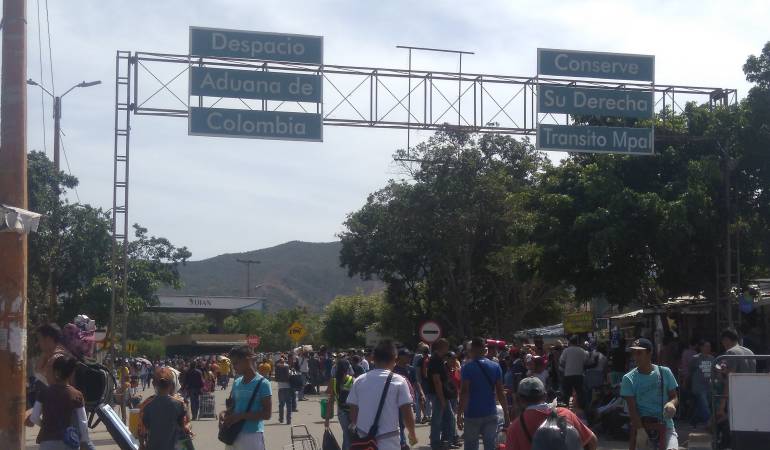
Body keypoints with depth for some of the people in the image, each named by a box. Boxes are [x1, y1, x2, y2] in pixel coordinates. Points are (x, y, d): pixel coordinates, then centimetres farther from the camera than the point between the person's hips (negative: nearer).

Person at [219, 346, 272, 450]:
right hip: (234, 434, 7)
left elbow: (266, 414, -14)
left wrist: (240, 416, -19)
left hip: (252, 436, -7)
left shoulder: (262, 383, -10)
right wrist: (225, 413, -2)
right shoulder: (236, 383, 11)